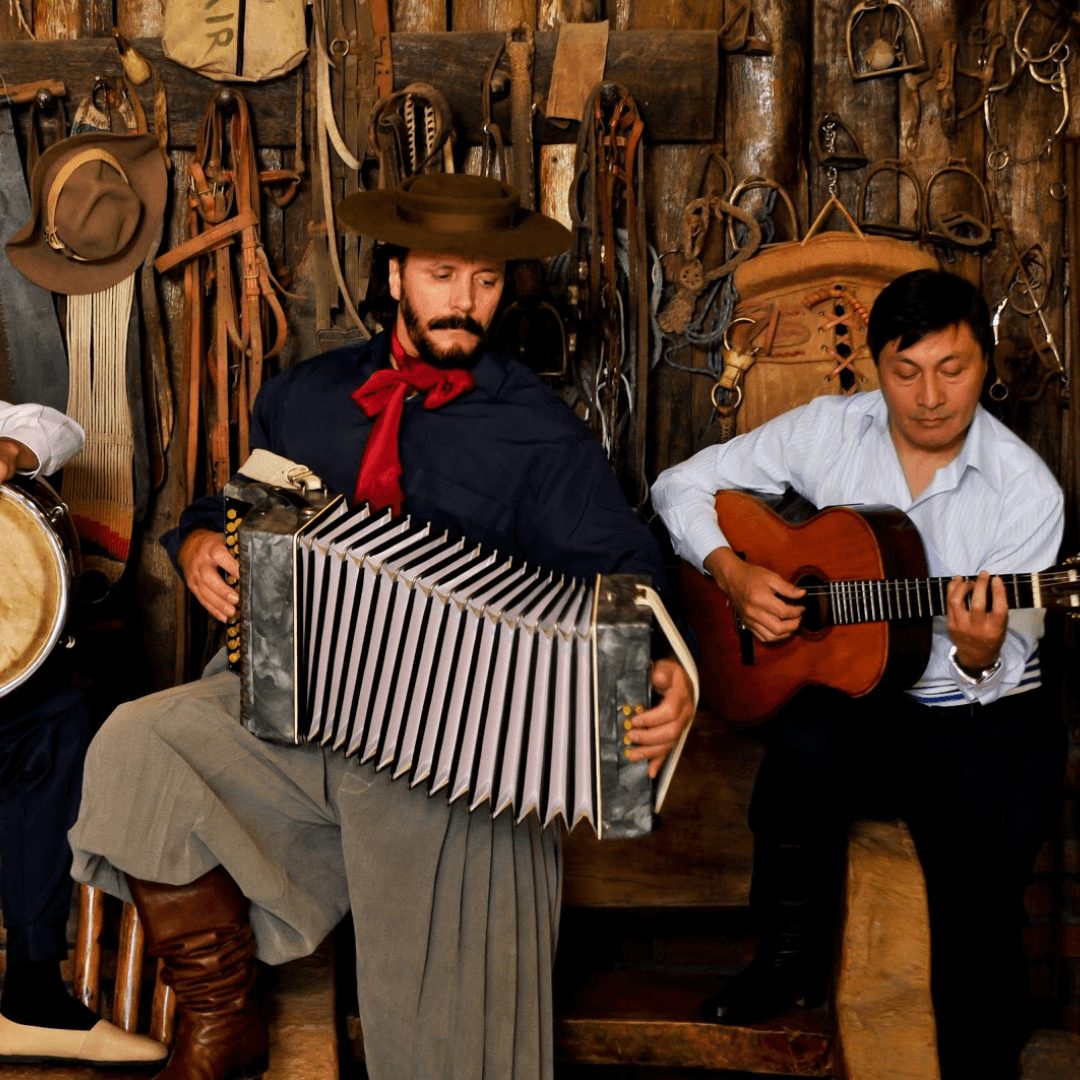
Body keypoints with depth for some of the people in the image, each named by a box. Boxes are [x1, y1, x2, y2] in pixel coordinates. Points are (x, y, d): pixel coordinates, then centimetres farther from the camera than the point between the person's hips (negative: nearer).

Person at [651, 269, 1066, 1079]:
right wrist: (735, 574, -10)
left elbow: (1003, 664, -9)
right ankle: (791, 959, -9)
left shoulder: (1027, 490, -7)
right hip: (850, 688, 2)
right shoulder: (829, 432, 0)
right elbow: (682, 485, 6)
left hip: (984, 718, -1)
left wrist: (980, 653, -33)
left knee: (981, 911, -23)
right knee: (806, 742, -33)